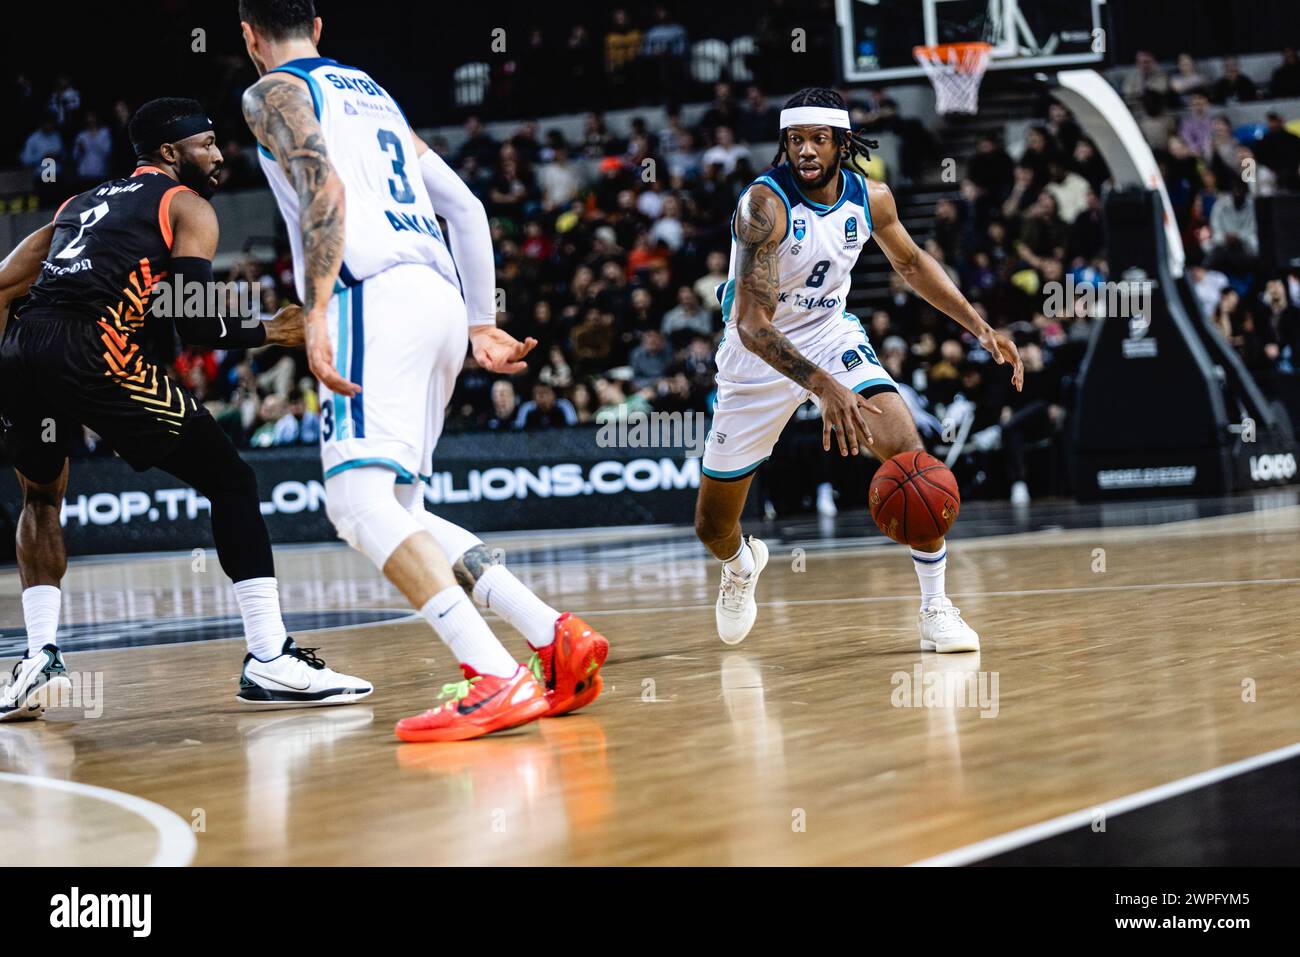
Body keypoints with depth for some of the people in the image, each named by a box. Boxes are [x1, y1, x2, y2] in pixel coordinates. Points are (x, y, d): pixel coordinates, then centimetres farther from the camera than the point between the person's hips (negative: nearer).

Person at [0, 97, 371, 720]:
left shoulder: (80, 204, 33)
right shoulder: (188, 207, 14)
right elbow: (195, 325, 0)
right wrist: (267, 333, 16)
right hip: (98, 350, -6)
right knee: (230, 481, 7)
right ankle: (269, 662, 0)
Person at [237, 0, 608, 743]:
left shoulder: (273, 93, 7)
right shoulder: (374, 92, 30)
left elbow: (325, 188, -13)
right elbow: (466, 207, 26)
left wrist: (316, 313, -21)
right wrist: (482, 324, 28)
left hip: (376, 294, -8)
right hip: (440, 296, 8)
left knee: (358, 502, -15)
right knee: (396, 513, 13)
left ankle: (497, 678, -31)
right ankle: (558, 639, 1)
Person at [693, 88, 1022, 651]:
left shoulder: (871, 199, -11)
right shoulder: (765, 204, -28)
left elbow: (910, 262, 12)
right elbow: (751, 323, -34)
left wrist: (979, 328, 4)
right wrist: (823, 388, -47)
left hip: (832, 336, 3)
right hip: (759, 353, -3)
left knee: (907, 450, -23)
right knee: (711, 527, 5)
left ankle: (935, 608, -11)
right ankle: (741, 564, 44)